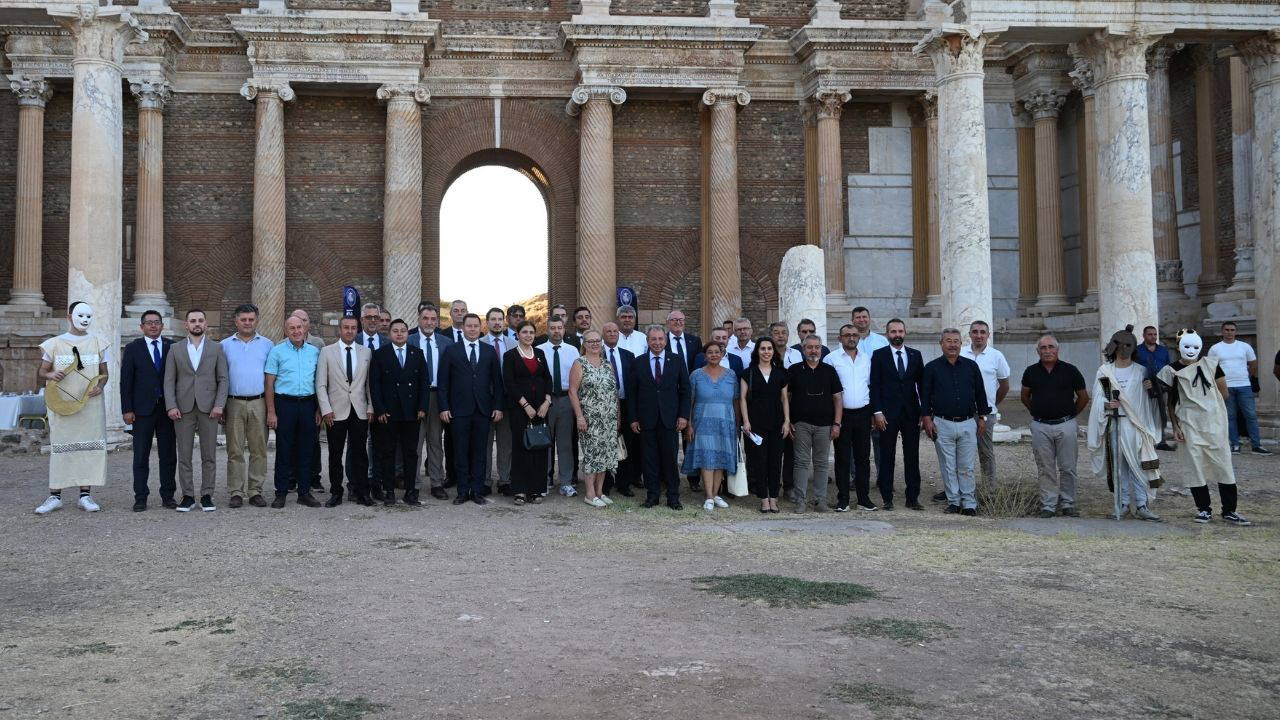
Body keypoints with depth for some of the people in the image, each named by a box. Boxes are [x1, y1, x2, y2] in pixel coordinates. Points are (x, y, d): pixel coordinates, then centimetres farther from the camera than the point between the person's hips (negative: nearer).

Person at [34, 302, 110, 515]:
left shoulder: (98, 344, 9)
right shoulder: (54, 344, 6)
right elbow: (42, 370, 11)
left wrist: (100, 385, -8)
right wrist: (50, 374, -12)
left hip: (91, 404, 1)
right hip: (62, 403, -1)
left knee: (90, 446, -1)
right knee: (59, 447, 0)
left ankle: (85, 495, 5)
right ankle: (55, 496, 5)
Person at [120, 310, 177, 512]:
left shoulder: (171, 347, 7)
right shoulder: (132, 349, 4)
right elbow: (125, 381, 1)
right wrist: (127, 410, -6)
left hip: (167, 409, 1)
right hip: (143, 409, -1)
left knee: (168, 454, 5)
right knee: (141, 456, 2)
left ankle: (168, 495, 13)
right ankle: (140, 497, 7)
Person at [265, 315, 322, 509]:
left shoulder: (314, 352, 9)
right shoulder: (277, 352, 0)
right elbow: (269, 384, -2)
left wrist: (319, 409, 6)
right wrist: (271, 412, -8)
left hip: (307, 404, 3)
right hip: (285, 404, -3)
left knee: (305, 451, 7)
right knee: (284, 450, 1)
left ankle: (304, 492, 14)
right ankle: (281, 493, 9)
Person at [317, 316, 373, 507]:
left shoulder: (366, 352, 9)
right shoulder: (327, 352, 3)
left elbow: (370, 382, 9)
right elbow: (320, 384, 1)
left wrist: (370, 407, 2)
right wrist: (326, 410, -7)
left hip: (360, 412, 1)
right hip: (336, 412, -1)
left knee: (359, 453, 4)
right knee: (335, 455, 4)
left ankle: (361, 492, 12)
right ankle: (336, 493, 12)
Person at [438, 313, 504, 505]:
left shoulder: (490, 351, 9)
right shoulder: (451, 351, 4)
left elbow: (497, 381, 9)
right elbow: (443, 381, 2)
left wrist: (498, 407, 2)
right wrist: (444, 407, -5)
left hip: (483, 410, 1)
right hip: (459, 410, -1)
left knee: (479, 452, 5)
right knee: (461, 452, 3)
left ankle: (477, 491, 11)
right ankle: (463, 491, 10)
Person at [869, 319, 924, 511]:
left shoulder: (915, 355, 10)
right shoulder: (879, 355, 2)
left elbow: (921, 383, 10)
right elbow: (874, 385, -2)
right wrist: (877, 412, -9)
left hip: (911, 413, 2)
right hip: (887, 414, -2)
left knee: (912, 456, 4)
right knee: (886, 457, 2)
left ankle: (913, 497, 11)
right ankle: (886, 497, 7)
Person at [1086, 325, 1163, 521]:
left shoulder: (1141, 371, 9)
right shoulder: (1104, 371, 7)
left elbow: (1147, 400, 8)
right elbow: (1097, 398, 3)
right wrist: (1107, 404, -17)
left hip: (1135, 424, 0)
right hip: (1114, 423, 0)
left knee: (1137, 465, -6)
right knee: (1119, 464, 3)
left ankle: (1141, 505, -4)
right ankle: (1123, 503, 12)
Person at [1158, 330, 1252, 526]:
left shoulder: (1210, 364, 4)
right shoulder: (1172, 371, 2)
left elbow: (1224, 393, 9)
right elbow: (1170, 402, 5)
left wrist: (1210, 407, 8)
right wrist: (1175, 426, -1)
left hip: (1214, 422, 1)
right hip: (1189, 426, -1)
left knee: (1224, 465, 1)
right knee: (1196, 467, 2)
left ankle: (1229, 511, 8)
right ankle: (1204, 508, 14)